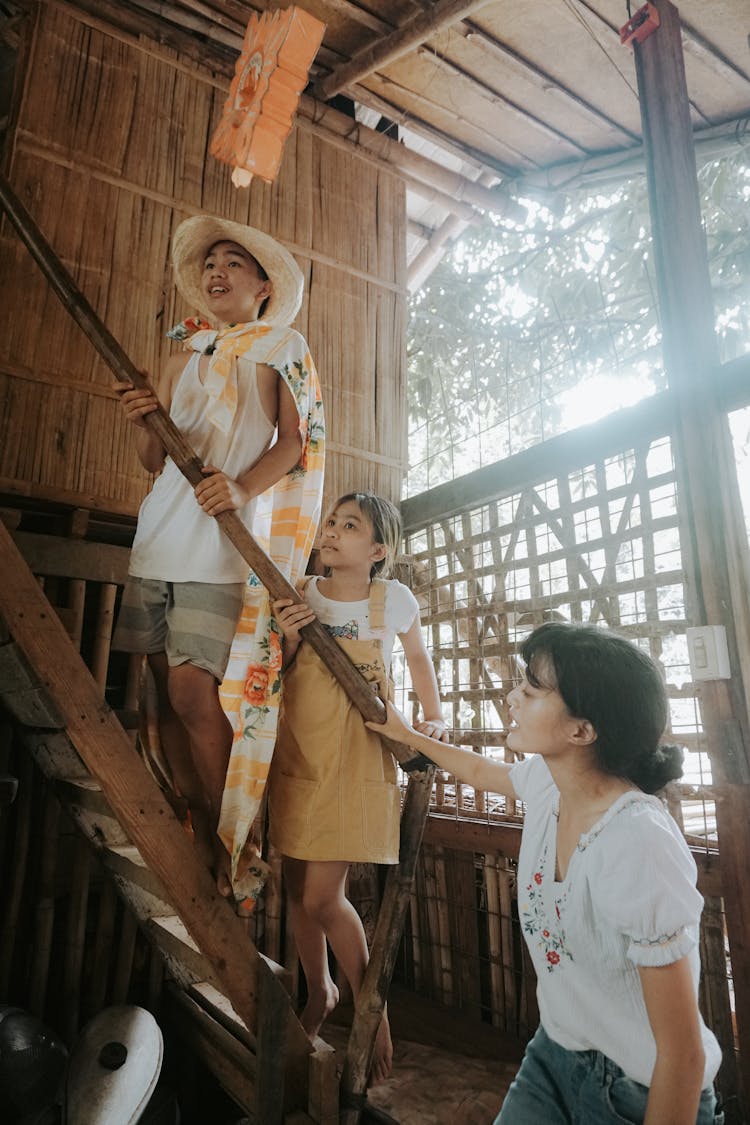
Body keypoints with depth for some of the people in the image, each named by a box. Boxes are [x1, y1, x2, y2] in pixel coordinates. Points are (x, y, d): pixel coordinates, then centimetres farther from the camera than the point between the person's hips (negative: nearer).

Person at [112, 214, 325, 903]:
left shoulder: (284, 345, 10)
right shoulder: (186, 354, 23)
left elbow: (296, 440, -3)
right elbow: (155, 460, 20)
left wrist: (243, 487, -20)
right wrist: (142, 422, -2)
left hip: (221, 540, -6)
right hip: (159, 535, 6)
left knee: (193, 689, -13)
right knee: (168, 690, 4)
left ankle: (229, 847, 2)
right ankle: (193, 839, 15)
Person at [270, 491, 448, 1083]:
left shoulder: (395, 599, -7)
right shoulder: (300, 594, -1)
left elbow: (418, 656, 12)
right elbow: (280, 678, 5)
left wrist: (435, 718, 3)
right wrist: (289, 640, -15)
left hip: (357, 760, -4)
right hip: (297, 752, 4)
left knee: (322, 896, -6)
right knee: (297, 885, 14)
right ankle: (319, 990, 41)